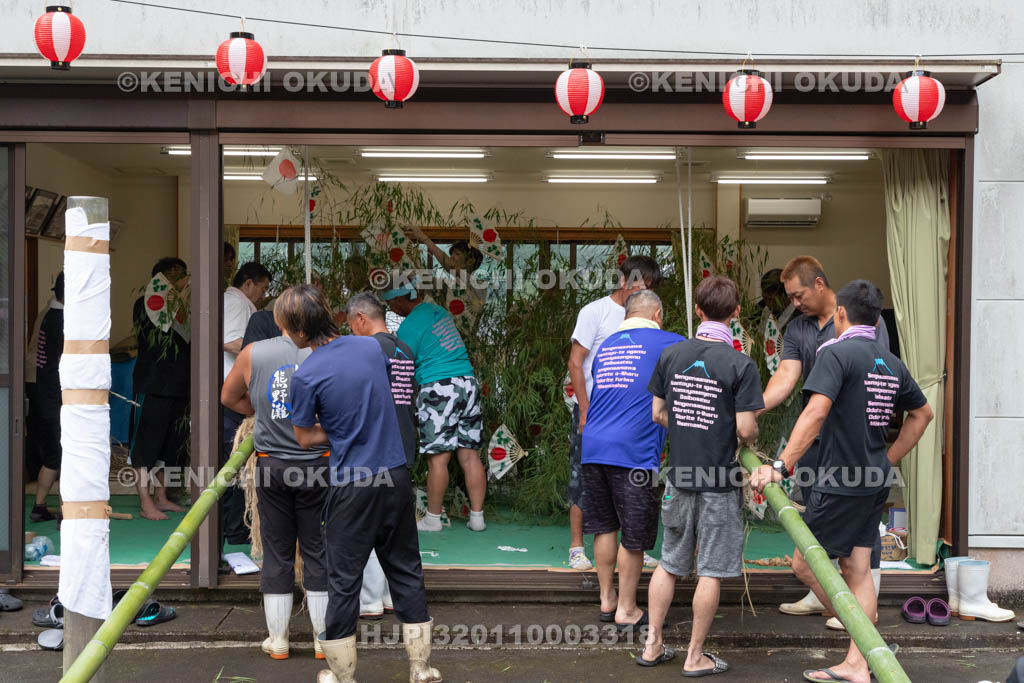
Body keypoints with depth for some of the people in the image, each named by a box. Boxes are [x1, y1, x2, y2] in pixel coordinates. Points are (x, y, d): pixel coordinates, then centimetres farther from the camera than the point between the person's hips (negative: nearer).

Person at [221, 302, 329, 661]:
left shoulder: (253, 354, -3)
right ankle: (323, 638, 16)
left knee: (276, 553, 11)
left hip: (272, 465, 1)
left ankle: (277, 639, 16)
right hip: (318, 465, -1)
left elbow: (228, 397, 12)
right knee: (318, 551, 10)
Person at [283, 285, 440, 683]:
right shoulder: (372, 347, 2)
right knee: (406, 571, 14)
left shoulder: (305, 376, -15)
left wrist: (337, 429, 5)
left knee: (344, 581, 7)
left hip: (352, 487, -5)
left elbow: (304, 438, -3)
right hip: (396, 476, 5)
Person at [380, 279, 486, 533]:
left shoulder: (409, 327, -8)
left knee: (437, 459, 0)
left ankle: (433, 518, 7)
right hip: (468, 383, 7)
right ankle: (477, 516, 10)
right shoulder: (439, 311, 15)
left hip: (438, 389, -7)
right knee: (470, 456, 7)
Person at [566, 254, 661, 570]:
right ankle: (576, 547, 9)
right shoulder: (595, 311, -5)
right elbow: (575, 363, -6)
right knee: (583, 477, 0)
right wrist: (585, 411, -11)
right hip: (592, 410, -5)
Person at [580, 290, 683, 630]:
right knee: (634, 535, 5)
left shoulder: (606, 345, 20)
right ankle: (626, 609, 12)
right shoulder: (668, 343, 2)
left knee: (604, 526, 16)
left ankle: (607, 599, 25)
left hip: (592, 447, 6)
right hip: (633, 451, -6)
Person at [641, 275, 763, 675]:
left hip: (679, 476, 5)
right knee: (711, 571, 6)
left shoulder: (670, 355, 0)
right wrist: (752, 440, 6)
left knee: (669, 563, 17)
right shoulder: (741, 365, -14)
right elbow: (745, 429, -16)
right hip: (719, 481, -4)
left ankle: (653, 645, 22)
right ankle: (696, 657, 13)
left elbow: (657, 414, 6)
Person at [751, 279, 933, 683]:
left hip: (841, 484, -8)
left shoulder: (837, 353, -15)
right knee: (857, 571, 11)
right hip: (874, 484, 8)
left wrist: (781, 466, -30)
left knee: (805, 565, 3)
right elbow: (922, 413, 23)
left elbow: (816, 412, -27)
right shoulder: (892, 364, 10)